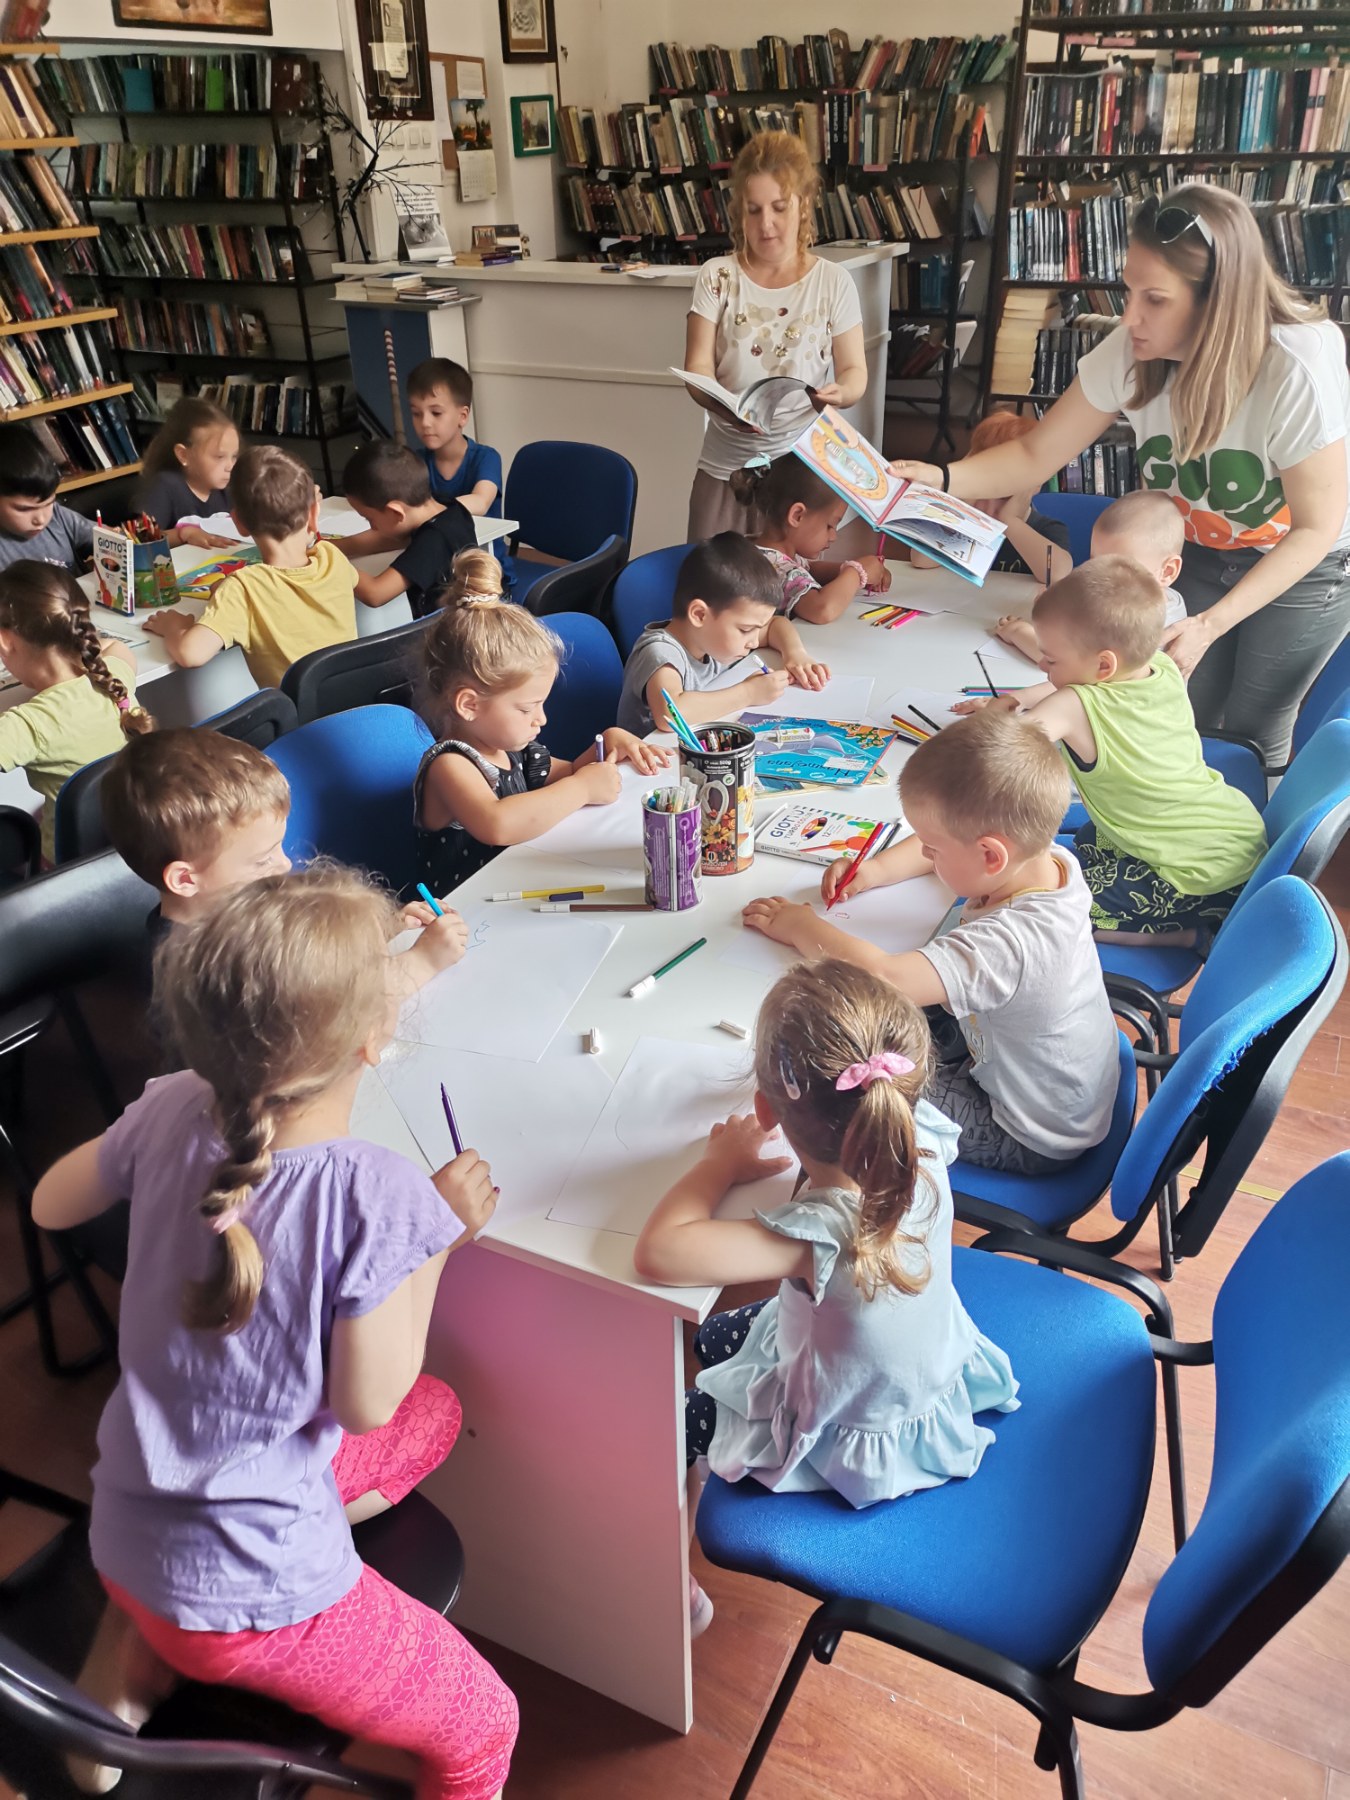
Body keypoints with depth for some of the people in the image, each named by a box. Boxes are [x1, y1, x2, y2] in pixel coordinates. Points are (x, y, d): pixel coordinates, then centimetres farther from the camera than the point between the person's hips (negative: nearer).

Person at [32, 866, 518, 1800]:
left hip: (119, 1541, 5)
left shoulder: (173, 1111, -13)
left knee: (436, 1410, 23)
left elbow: (51, 1204, 6)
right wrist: (442, 1234, -12)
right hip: (250, 1598, -5)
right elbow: (365, 1402, -19)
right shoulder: (379, 1194, -29)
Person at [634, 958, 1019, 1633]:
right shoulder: (926, 1146, -26)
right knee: (712, 1338, 24)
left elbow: (657, 1253, -46)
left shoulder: (821, 1234, -44)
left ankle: (674, 1588, 39)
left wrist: (722, 1162, -32)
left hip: (853, 1443, -6)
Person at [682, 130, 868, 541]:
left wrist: (840, 393, -23)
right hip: (725, 468, 1)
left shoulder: (834, 283, 1)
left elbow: (855, 370, 1)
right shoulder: (716, 277, 1)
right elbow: (698, 368, -4)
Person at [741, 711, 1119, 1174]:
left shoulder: (1010, 943, -41)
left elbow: (884, 979, -49)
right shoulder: (1046, 857, -15)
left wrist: (801, 927, -32)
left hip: (1031, 1143, -8)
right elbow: (946, 844, 5)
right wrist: (876, 869, -9)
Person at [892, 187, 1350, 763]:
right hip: (1199, 554, 4)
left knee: (1251, 736, 3)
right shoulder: (1130, 351, -22)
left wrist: (1209, 624, -34)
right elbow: (1036, 455, -14)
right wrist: (939, 477, -32)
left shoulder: (1299, 371, -34)